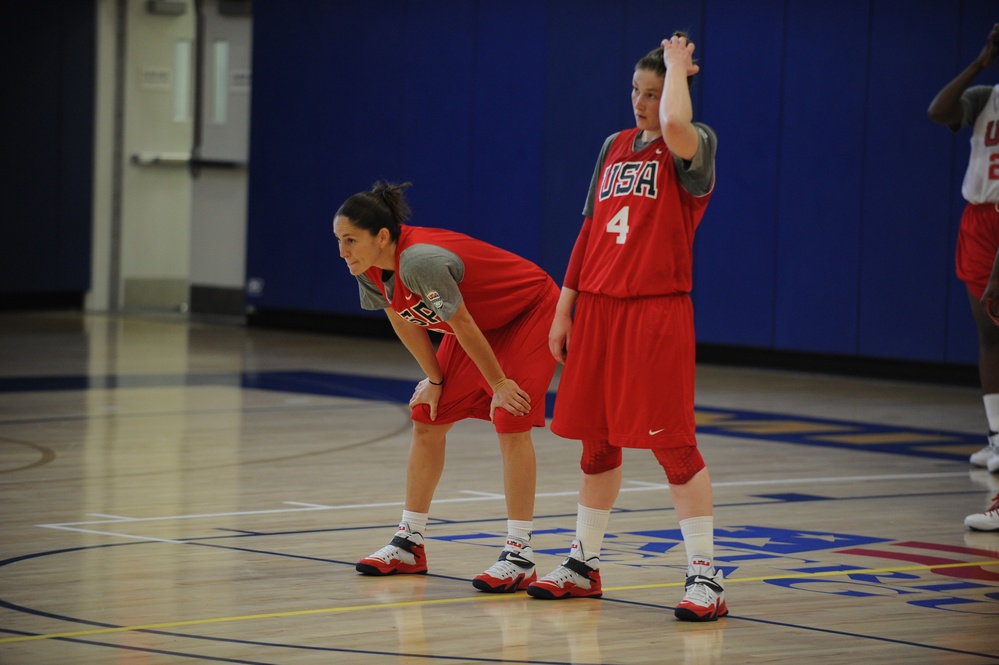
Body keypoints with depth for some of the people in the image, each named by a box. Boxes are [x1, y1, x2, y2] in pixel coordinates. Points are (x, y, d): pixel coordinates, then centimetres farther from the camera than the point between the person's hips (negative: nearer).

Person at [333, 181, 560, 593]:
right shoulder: (369, 269, -13)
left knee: (510, 423, -19)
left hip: (529, 314, -9)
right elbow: (404, 321, 2)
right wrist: (435, 379, 7)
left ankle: (519, 556, -16)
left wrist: (499, 384, -17)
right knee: (428, 419, 7)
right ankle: (409, 544, 17)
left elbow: (462, 326, -28)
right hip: (482, 323, 9)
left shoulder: (419, 261, -38)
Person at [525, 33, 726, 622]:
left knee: (673, 442, -8)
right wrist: (565, 307, 14)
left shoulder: (694, 147, -6)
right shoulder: (616, 147, 13)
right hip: (598, 308, 6)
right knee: (598, 441, 13)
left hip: (658, 309, -6)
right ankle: (584, 565, 24)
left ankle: (706, 577, -4)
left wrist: (677, 64, -15)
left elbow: (674, 125, -32)